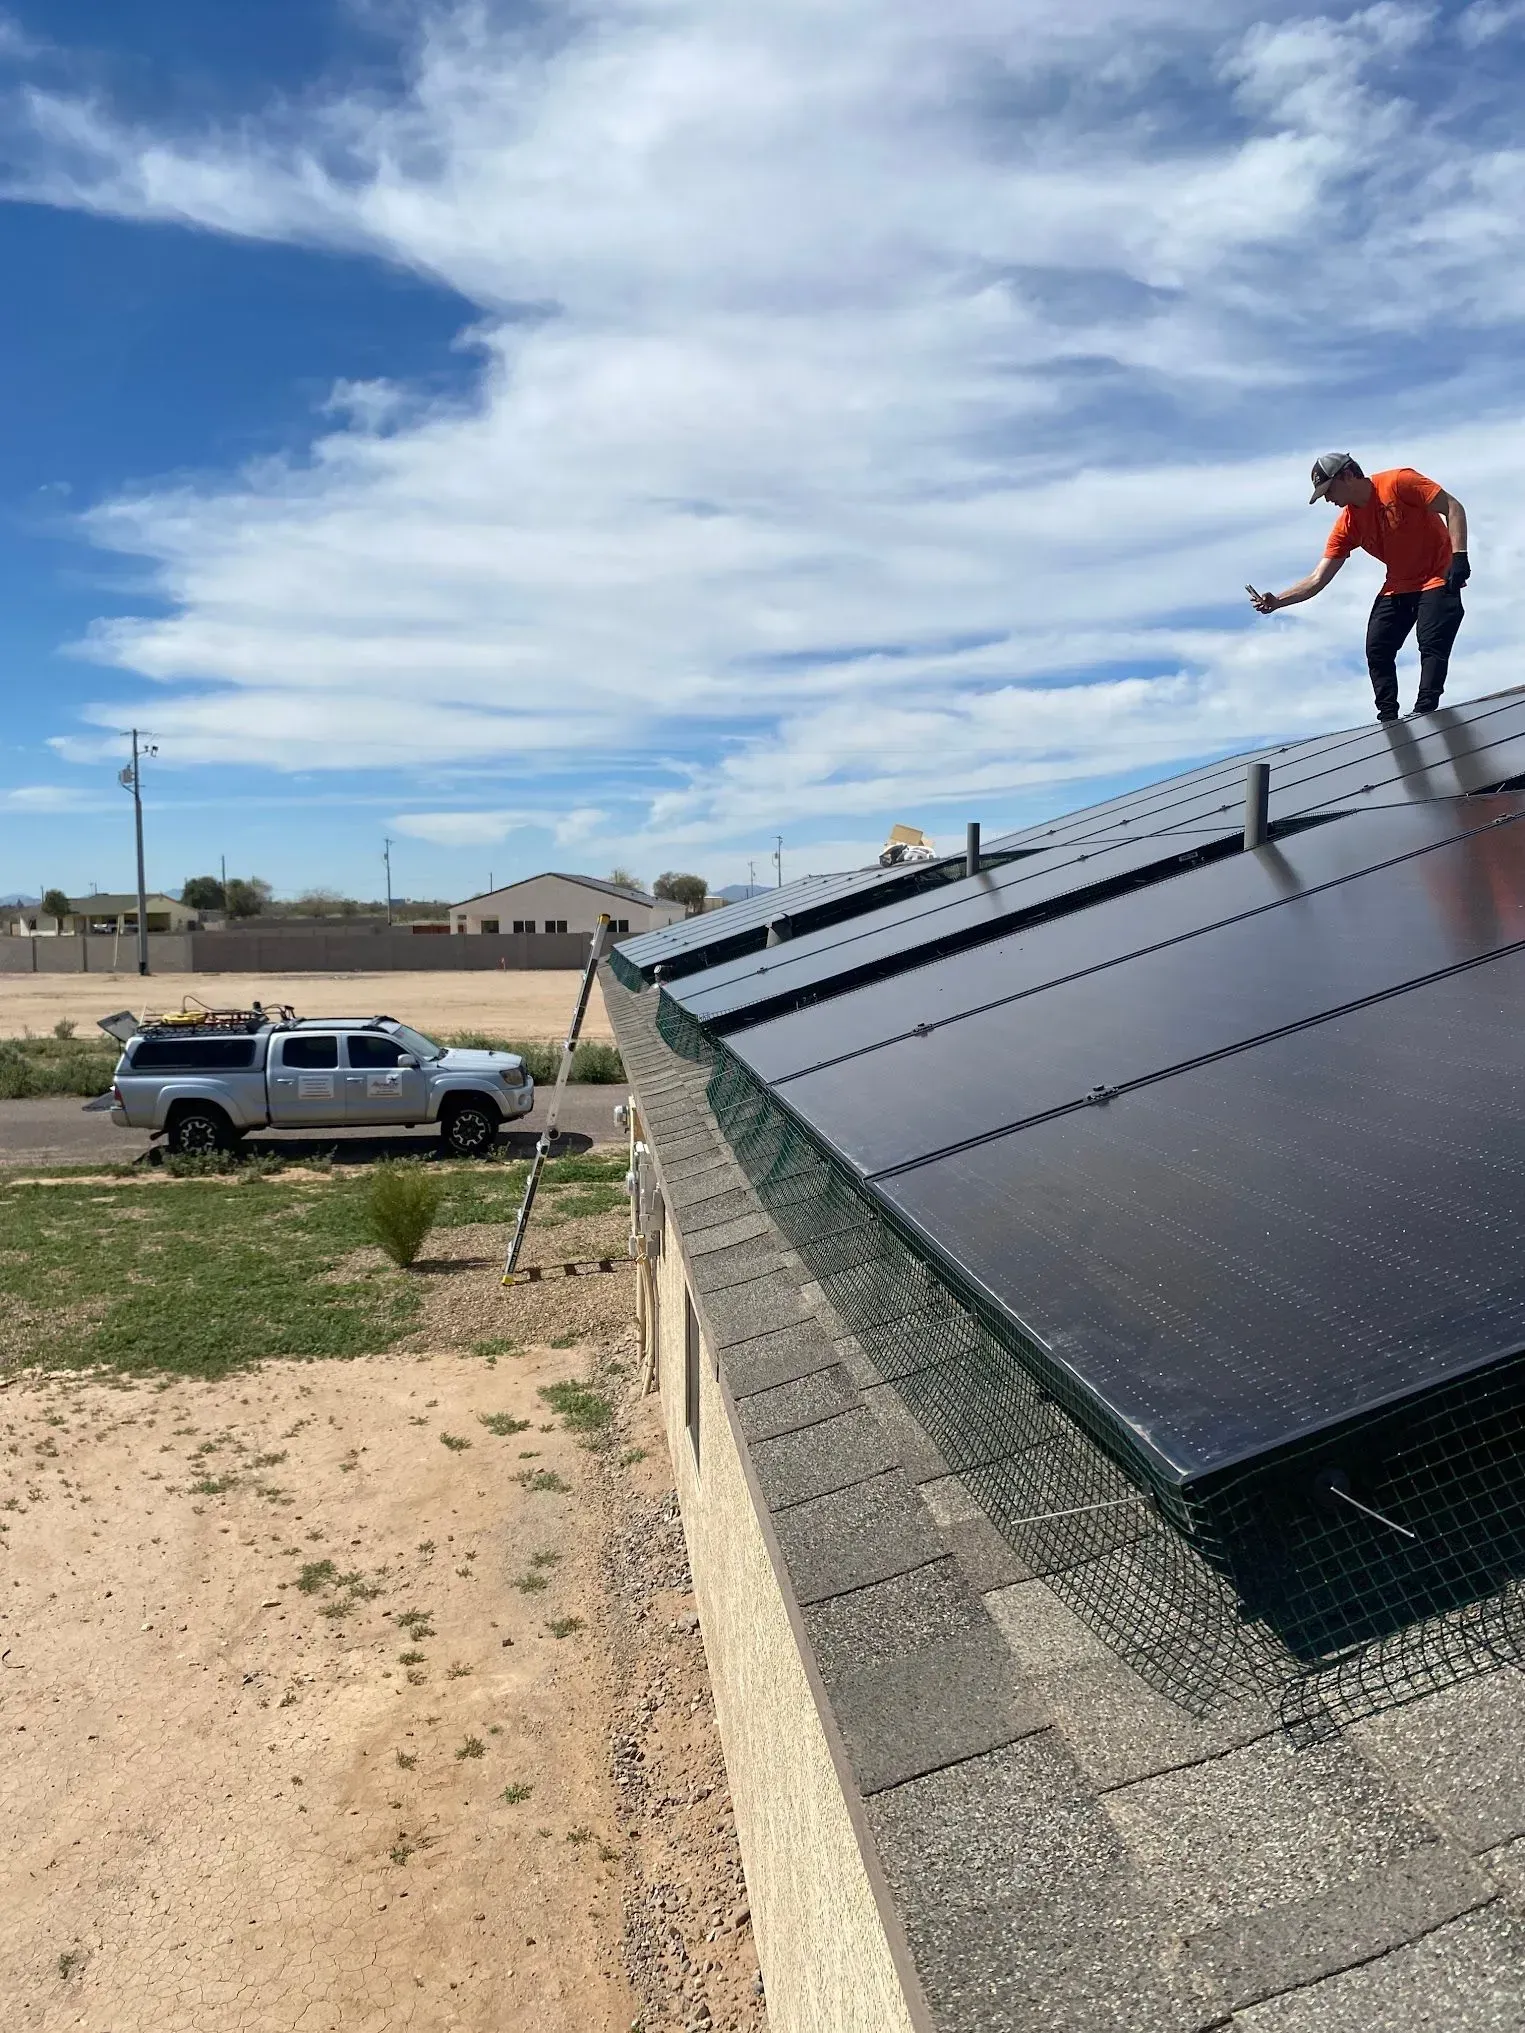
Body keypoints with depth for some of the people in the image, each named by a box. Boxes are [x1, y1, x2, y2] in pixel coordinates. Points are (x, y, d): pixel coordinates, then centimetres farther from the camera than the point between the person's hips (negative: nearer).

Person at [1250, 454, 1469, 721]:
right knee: (1376, 650, -6)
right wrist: (1277, 601, -18)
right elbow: (1318, 579, -4)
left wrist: (1459, 556, -26)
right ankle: (1388, 718, -2)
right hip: (1397, 586, 6)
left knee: (1432, 645, -19)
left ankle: (1424, 712, -19)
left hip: (1439, 579, -6)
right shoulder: (1348, 525, -2)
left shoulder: (1399, 482, -16)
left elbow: (1453, 508, -15)